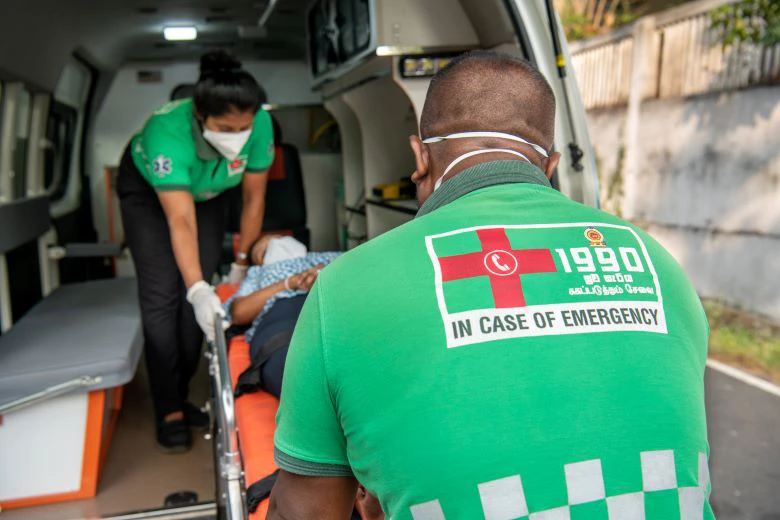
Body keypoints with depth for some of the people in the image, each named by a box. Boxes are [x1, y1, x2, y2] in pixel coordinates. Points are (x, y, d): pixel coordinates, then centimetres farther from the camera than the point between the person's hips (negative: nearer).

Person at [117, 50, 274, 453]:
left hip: (207, 191, 3)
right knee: (163, 295, -11)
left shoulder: (260, 123, -30)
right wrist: (198, 291, -55)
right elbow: (180, 221, -45)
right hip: (147, 189, -3)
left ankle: (181, 396, 10)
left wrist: (242, 262, -11)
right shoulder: (168, 133, -41)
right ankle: (169, 412, -3)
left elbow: (254, 198, -18)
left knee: (200, 288, -5)